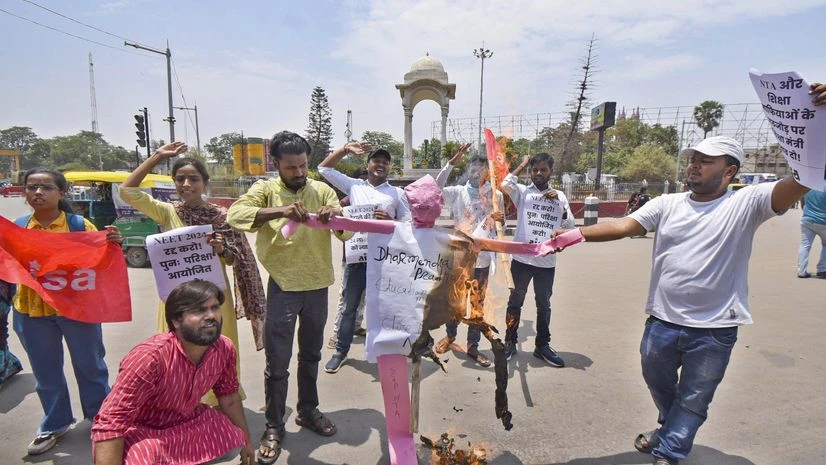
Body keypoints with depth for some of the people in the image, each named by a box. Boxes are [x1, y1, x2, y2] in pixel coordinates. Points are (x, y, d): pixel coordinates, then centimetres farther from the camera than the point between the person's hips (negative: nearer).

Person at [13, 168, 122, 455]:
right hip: (31, 312, 3)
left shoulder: (79, 225, -7)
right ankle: (54, 424, 35)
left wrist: (113, 244, -25)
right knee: (46, 372, 17)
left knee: (90, 366, 12)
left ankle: (101, 418, 30)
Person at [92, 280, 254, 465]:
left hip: (185, 421, 6)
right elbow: (110, 425, -32)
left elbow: (229, 395, 1)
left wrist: (245, 440, 10)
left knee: (233, 443, -9)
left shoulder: (225, 349, -16)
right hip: (138, 429, -5)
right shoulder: (149, 357, -35)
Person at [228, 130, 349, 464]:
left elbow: (346, 233, -2)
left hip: (317, 286, 3)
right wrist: (280, 211, -36)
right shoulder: (265, 189, -5)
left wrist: (336, 217, -25)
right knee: (277, 362, 6)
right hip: (283, 288, -3)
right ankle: (274, 427, 24)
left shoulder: (323, 191, 3)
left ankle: (308, 410, 38)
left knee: (311, 355, 19)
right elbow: (235, 214, -23)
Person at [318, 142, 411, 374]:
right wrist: (346, 148, 3)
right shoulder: (354, 186, 10)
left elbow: (409, 224, 7)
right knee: (349, 307, 11)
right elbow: (324, 168, 11)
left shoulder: (397, 193, 9)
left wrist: (390, 220, -11)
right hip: (357, 257, 1)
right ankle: (341, 351, 27)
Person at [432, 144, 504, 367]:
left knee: (478, 304, 9)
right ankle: (450, 335, 36)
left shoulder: (496, 195, 3)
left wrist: (500, 220, -14)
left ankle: (473, 346, 22)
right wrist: (451, 163, -25)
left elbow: (501, 225, 11)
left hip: (482, 258, 1)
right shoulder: (458, 192, -2)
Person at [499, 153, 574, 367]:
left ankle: (542, 345, 29)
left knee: (544, 305, 15)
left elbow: (570, 225, 7)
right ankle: (510, 342, 25)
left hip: (547, 261, 3)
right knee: (515, 302, 10)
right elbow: (504, 185, -20)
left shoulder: (559, 196, 9)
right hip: (521, 259, -2)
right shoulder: (522, 192, 0)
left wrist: (559, 204, -7)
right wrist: (521, 165, -7)